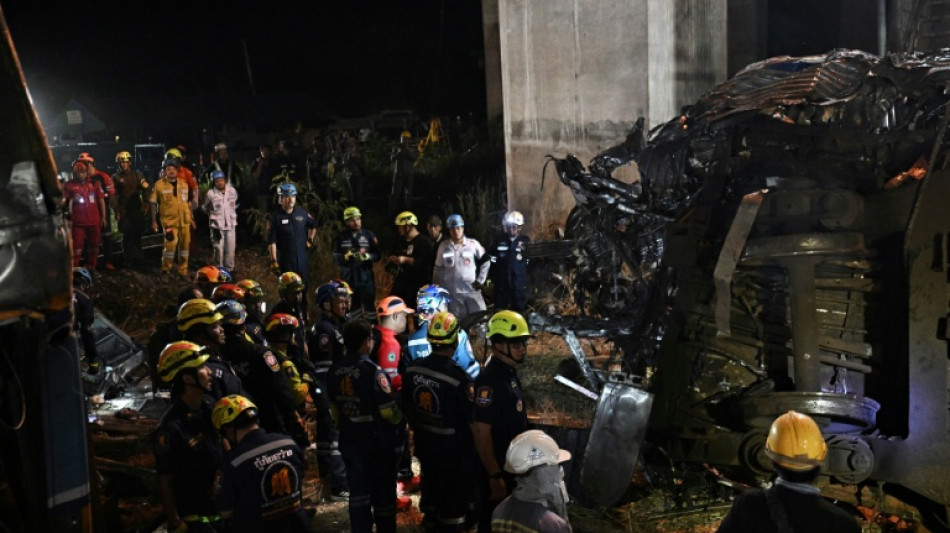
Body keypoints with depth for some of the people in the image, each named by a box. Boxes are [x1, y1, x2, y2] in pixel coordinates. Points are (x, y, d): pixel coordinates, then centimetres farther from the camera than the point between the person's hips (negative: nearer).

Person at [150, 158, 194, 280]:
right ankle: (166, 268, 7)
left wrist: (191, 218, 16)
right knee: (171, 243, -14)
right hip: (169, 220, -4)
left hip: (184, 220, 4)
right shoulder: (159, 185, -3)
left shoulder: (184, 185, 9)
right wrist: (154, 221, -2)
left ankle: (183, 271, 19)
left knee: (184, 245, 7)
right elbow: (153, 204, 0)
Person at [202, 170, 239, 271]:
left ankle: (229, 269, 22)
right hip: (217, 225, -3)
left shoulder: (232, 191, -2)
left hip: (230, 224, 3)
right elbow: (204, 208, 5)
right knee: (219, 248, -1)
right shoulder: (210, 194, -11)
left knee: (230, 248, 8)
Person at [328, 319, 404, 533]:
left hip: (350, 440, 5)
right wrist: (399, 420, 3)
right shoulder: (373, 370, -20)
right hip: (378, 441, -5)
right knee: (383, 491, 10)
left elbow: (334, 409, 10)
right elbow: (389, 411, -18)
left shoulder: (335, 371, 0)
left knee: (358, 491, 12)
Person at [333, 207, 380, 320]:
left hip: (365, 276, -1)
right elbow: (335, 257, 2)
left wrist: (367, 256, -18)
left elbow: (377, 255, 1)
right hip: (348, 277, 1)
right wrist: (345, 257, -17)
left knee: (369, 306, 2)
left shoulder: (369, 235, 3)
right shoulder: (341, 237, 4)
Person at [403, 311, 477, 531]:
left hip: (424, 444, 6)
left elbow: (408, 406, 6)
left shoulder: (413, 369, -9)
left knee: (431, 489, 25)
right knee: (456, 496, 12)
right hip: (454, 449, -6)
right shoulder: (459, 378, -28)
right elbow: (473, 420, -18)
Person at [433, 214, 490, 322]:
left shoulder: (473, 244, 0)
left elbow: (485, 261, 9)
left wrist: (480, 280, 3)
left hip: (472, 290, -1)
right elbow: (438, 268, 10)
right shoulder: (443, 246, 4)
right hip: (452, 292, 1)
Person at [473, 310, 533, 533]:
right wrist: (495, 476, -24)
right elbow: (481, 433, -26)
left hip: (511, 465, 9)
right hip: (496, 468, -9)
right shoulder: (490, 380, -24)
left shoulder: (509, 373, 7)